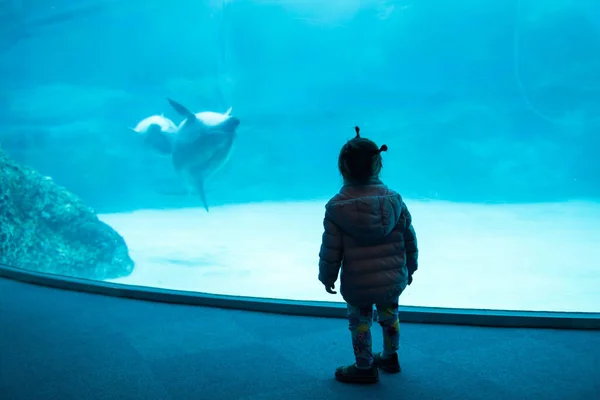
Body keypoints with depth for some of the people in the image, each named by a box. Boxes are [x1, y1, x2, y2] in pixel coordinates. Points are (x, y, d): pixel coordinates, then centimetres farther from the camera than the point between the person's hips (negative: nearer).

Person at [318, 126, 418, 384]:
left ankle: (365, 368, 33)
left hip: (357, 287, -3)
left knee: (360, 324, 17)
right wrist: (410, 268, 16)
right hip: (394, 281, 4)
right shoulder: (394, 200, -8)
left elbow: (330, 250, -12)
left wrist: (327, 277, 4)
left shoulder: (336, 208, -17)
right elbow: (409, 240, 0)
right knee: (389, 317, 27)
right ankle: (390, 357, 46)